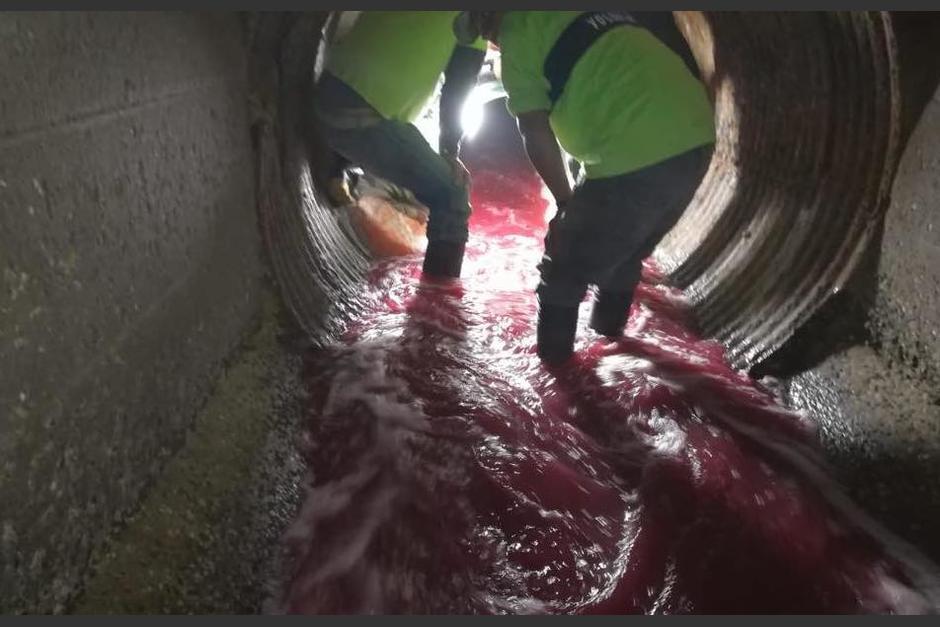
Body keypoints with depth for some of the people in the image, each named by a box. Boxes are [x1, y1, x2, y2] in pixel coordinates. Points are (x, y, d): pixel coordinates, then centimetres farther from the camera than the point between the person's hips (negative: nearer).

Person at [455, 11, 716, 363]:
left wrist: (565, 201, 10)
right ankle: (608, 324, 48)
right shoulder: (584, 17, 26)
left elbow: (536, 134, -5)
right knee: (628, 251, 30)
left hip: (638, 156, -8)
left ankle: (553, 348, 28)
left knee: (568, 263, 12)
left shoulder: (517, 34, 0)